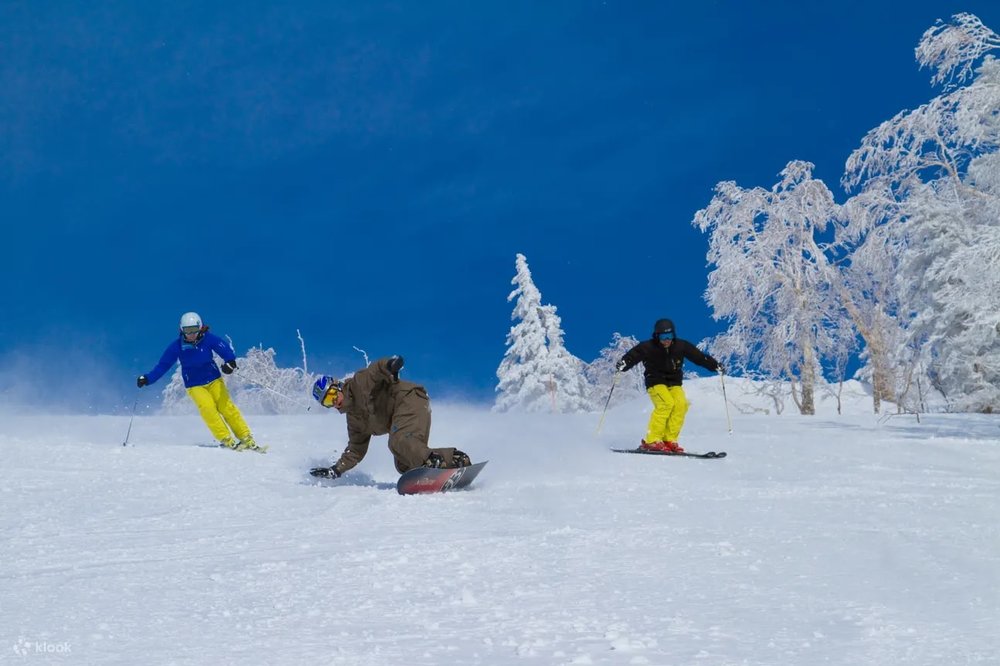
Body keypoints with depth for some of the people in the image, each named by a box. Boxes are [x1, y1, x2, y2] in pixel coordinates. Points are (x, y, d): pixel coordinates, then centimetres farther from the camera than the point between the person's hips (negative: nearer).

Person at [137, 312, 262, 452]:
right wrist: (147, 379, -15)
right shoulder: (177, 347, -8)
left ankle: (247, 439, -11)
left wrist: (230, 362, -42)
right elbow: (162, 366, -4)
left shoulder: (208, 338, -11)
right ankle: (226, 440, -24)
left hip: (214, 381, 0)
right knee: (207, 408, -25)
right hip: (194, 386, 0)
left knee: (226, 407, -16)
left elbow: (226, 350, -20)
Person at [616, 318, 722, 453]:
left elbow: (699, 357, 6)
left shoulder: (681, 346, 0)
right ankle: (651, 441, -25)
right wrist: (623, 364, -40)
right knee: (666, 403, -29)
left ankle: (669, 440, -16)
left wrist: (715, 365, 1)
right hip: (655, 382, -4)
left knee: (681, 404, -23)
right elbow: (633, 355, -19)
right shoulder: (648, 347, -11)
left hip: (674, 384, 4)